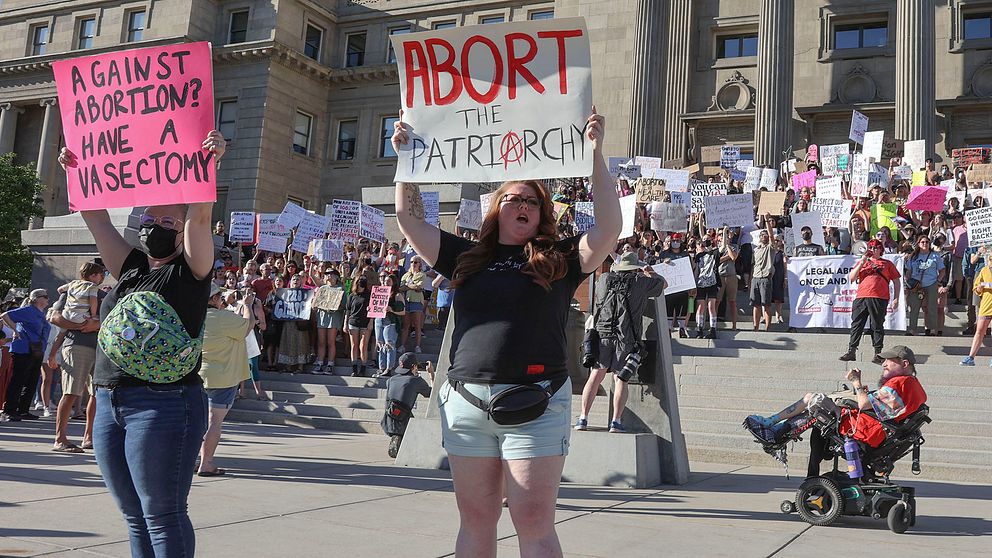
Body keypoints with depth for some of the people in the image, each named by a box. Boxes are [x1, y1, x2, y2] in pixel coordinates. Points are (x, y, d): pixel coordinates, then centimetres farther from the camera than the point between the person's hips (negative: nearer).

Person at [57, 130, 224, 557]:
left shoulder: (190, 272, -2)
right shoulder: (131, 268, 16)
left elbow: (199, 217, -15)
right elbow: (97, 219, 21)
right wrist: (78, 171, 20)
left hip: (164, 404, -7)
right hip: (110, 403, 7)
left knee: (162, 516, -4)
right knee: (135, 518, 13)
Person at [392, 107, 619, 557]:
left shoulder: (559, 260, 7)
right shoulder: (467, 259, 15)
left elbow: (609, 229, -6)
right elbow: (411, 220, 17)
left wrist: (595, 155, -9)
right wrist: (406, 158, 11)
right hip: (466, 402, 3)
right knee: (475, 521, 10)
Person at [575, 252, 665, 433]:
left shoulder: (604, 279, 10)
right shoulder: (640, 282, 5)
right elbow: (663, 283, 23)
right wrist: (650, 272, 40)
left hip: (602, 334, 2)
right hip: (626, 336, -2)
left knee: (595, 376, 5)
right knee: (620, 379, 2)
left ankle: (583, 417, 3)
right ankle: (616, 421, -3)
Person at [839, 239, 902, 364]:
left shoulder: (887, 264, 15)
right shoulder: (861, 262, 20)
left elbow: (896, 281, 13)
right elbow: (851, 278, 9)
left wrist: (896, 298, 3)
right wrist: (861, 263, 0)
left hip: (879, 299, -2)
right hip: (861, 297, 2)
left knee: (877, 326, -1)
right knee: (856, 324, 0)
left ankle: (878, 354, 4)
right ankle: (851, 351, 3)